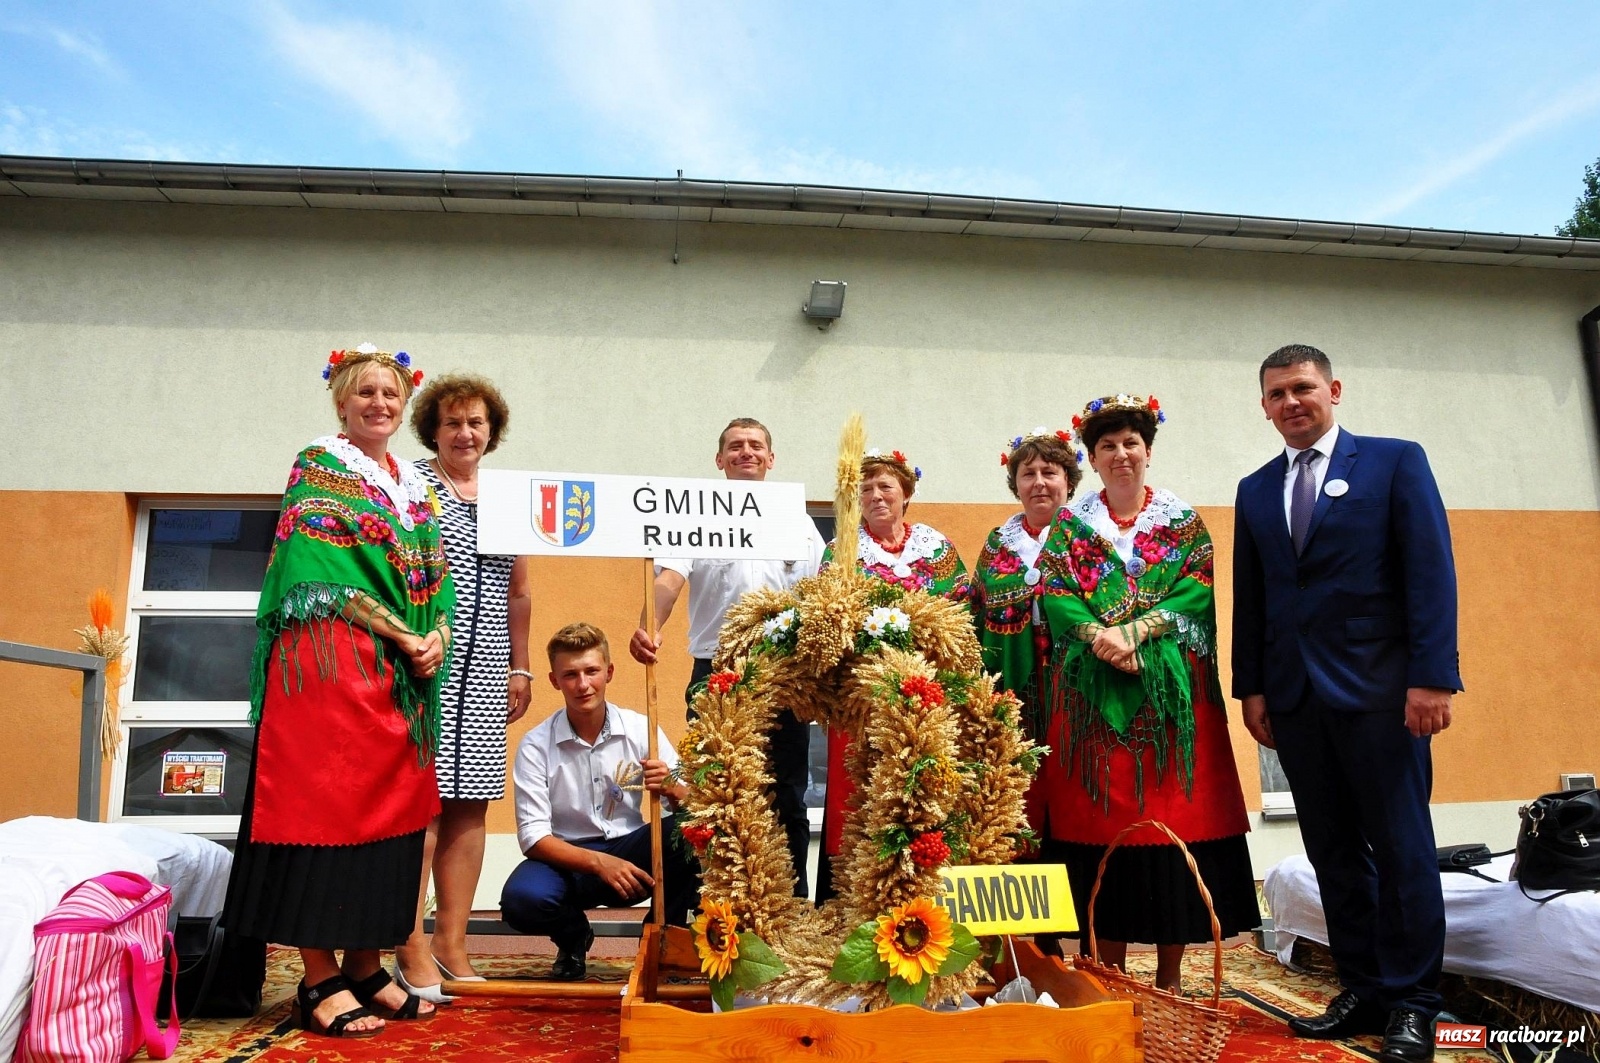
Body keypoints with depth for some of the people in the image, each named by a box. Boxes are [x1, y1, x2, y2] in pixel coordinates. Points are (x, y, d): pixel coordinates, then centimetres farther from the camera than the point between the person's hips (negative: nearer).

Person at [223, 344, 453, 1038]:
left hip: (406, 670, 7)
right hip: (332, 659, -7)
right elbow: (324, 569, -11)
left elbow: (436, 572, 15)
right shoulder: (318, 468, 0)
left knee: (392, 809, 7)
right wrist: (401, 634, -13)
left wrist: (438, 636, -4)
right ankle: (321, 980, 2)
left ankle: (366, 967, 16)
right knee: (325, 802, -5)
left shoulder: (413, 485, 20)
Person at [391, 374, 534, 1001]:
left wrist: (520, 667, 17)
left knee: (470, 804, 5)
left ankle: (452, 944, 14)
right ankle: (412, 949, 2)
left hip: (485, 667, 5)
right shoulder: (411, 483, 3)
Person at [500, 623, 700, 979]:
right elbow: (534, 836, -13)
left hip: (630, 850, 1)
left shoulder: (641, 730, -6)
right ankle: (574, 935, 6)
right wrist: (599, 862, -26)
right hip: (568, 858, 0)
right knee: (521, 900, -33)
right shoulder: (535, 745, -9)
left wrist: (671, 788, -31)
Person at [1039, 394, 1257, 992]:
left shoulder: (1184, 521, 9)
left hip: (1171, 690, 0)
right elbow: (1052, 595, 0)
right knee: (1102, 820, 0)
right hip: (1092, 690, 0)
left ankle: (1170, 973, 12)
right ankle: (1108, 974, 10)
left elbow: (1199, 591, -3)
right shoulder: (1071, 524, 10)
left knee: (1173, 818, 0)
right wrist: (1099, 636, -16)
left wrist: (1137, 629, -15)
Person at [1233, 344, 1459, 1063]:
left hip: (1380, 685, -4)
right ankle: (1364, 992, 19)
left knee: (1401, 847, 2)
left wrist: (1432, 677, -13)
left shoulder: (1396, 461, 3)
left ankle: (1413, 1003, 13)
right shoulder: (1255, 491, 15)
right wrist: (1251, 688, 7)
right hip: (1295, 694, 4)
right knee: (1333, 853, 9)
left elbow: (1431, 572, -5)